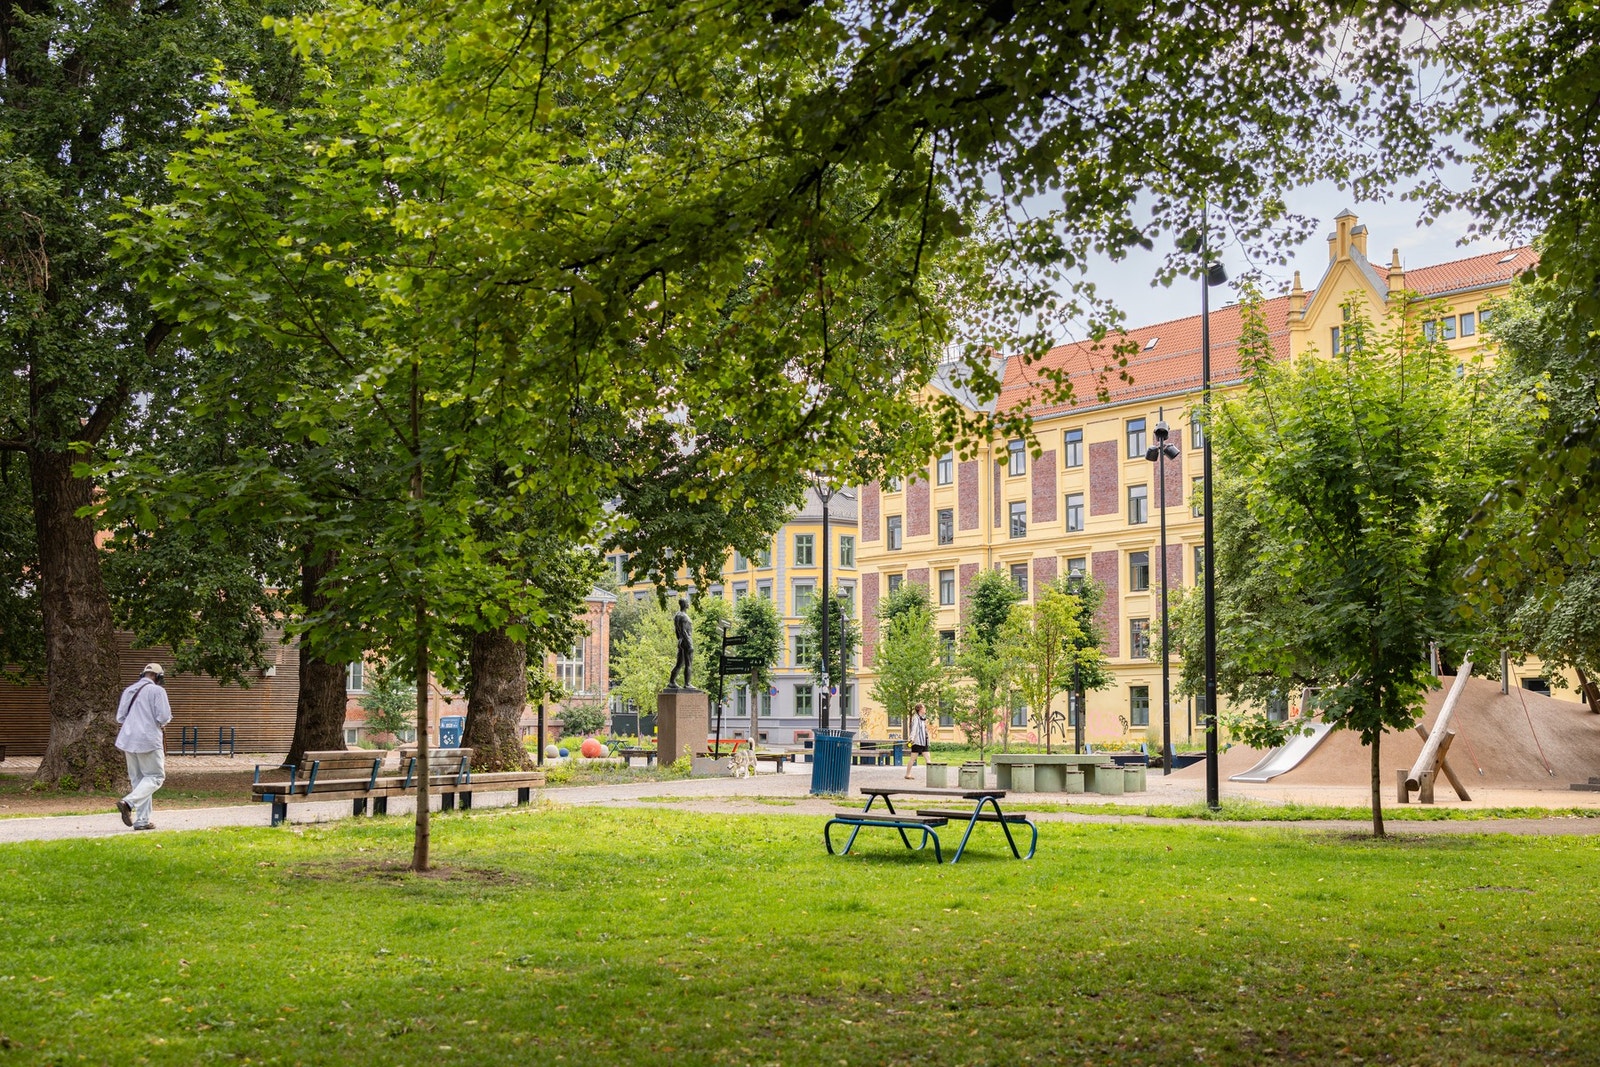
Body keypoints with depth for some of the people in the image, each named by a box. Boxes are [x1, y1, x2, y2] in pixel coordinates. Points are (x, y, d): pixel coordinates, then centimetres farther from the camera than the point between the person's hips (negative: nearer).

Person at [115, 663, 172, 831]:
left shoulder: (128, 691, 13)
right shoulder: (157, 691, -6)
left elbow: (120, 717, 13)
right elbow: (164, 717, -12)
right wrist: (161, 721, 10)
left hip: (128, 740, 7)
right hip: (149, 739, -7)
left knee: (137, 779, 11)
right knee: (155, 777, 2)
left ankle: (141, 820, 7)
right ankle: (128, 802, -20)